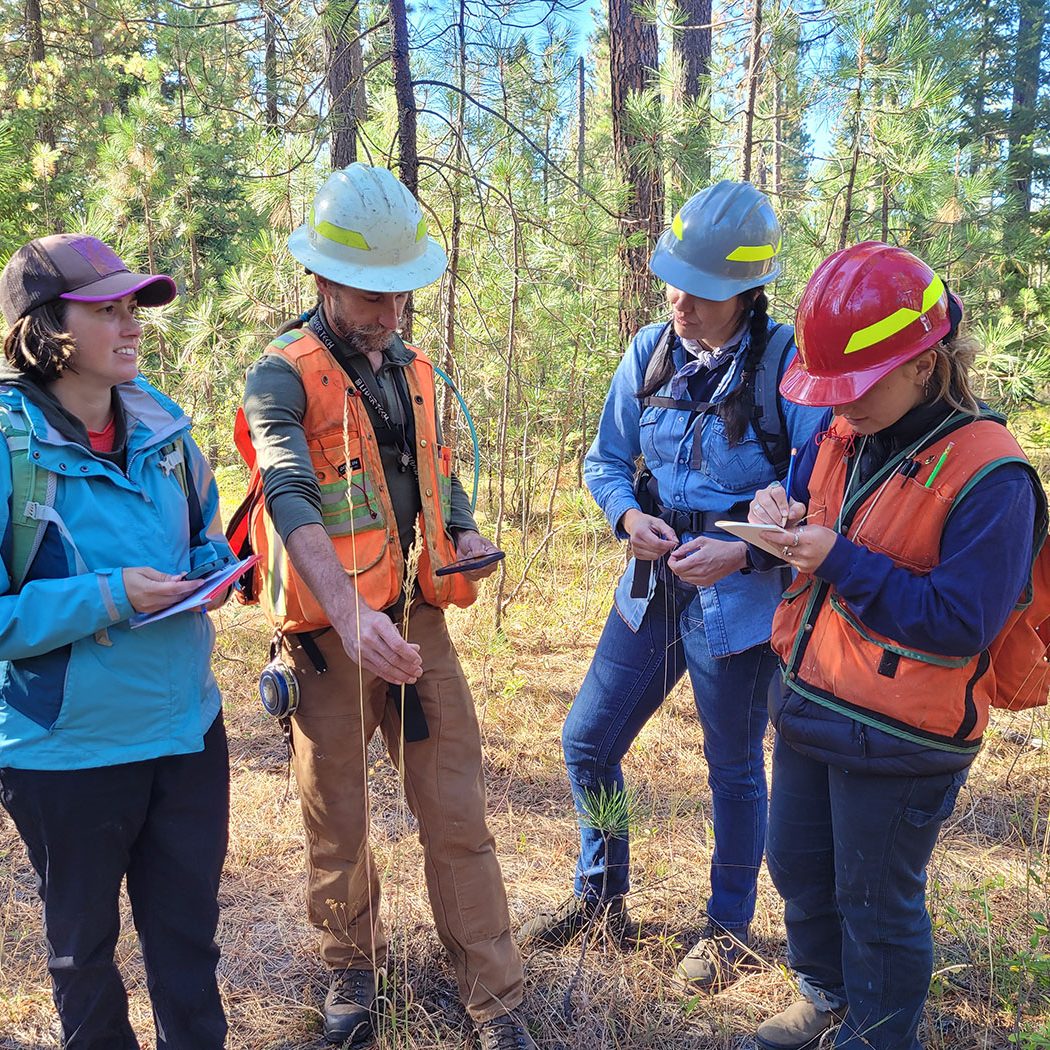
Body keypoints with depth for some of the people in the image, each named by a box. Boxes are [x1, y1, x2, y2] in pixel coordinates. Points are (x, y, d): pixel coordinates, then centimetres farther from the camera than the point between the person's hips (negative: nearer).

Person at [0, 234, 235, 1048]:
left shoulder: (159, 422, -1)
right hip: (68, 746, -4)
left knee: (189, 924, 19)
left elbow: (208, 536, 14)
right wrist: (108, 599, -25)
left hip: (188, 725, 5)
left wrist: (208, 578, -7)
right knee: (84, 938, 20)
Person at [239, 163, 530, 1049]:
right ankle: (354, 966, 38)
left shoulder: (415, 370, 10)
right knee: (338, 821, 13)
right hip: (332, 635, -4)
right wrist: (352, 615, -41)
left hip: (418, 621, 4)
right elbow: (290, 496, -27)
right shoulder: (283, 376, -11)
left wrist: (466, 533, 2)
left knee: (458, 815, 7)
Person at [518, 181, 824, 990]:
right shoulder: (649, 353, 0)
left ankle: (729, 927, 38)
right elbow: (606, 460, 9)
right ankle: (601, 898, 37)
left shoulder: (785, 362, -16)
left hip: (738, 601, -5)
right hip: (652, 590, 6)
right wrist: (628, 514, -11)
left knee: (734, 768, 13)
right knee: (588, 742, 13)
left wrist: (744, 549, -23)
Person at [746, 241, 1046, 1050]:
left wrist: (840, 560, -28)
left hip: (898, 741, -8)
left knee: (876, 900, 12)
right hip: (808, 709, 8)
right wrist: (779, 515, -11)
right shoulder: (841, 434, 0)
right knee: (798, 867, 24)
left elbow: (962, 622, -24)